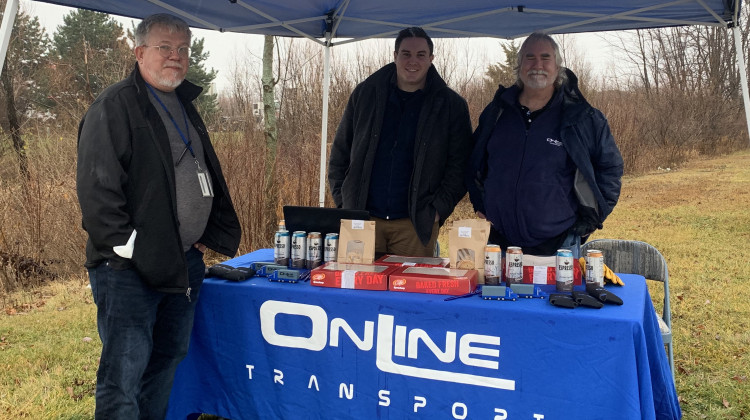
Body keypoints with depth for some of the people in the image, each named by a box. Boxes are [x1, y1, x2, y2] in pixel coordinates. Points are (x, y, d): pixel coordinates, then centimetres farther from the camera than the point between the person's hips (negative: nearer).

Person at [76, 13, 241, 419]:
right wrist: (128, 247, -18)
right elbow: (96, 187, -16)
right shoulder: (114, 105, -8)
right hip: (129, 268, -8)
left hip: (184, 263, 8)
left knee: (167, 360, 17)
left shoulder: (186, 109, 18)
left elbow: (210, 179, 24)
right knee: (124, 370, -6)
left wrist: (213, 234, 12)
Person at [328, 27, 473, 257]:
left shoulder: (451, 105, 1)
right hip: (361, 217, 2)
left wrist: (439, 208, -8)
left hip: (416, 224, -1)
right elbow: (341, 151, 11)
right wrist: (342, 201, 4)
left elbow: (459, 164, 2)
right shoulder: (365, 93, 6)